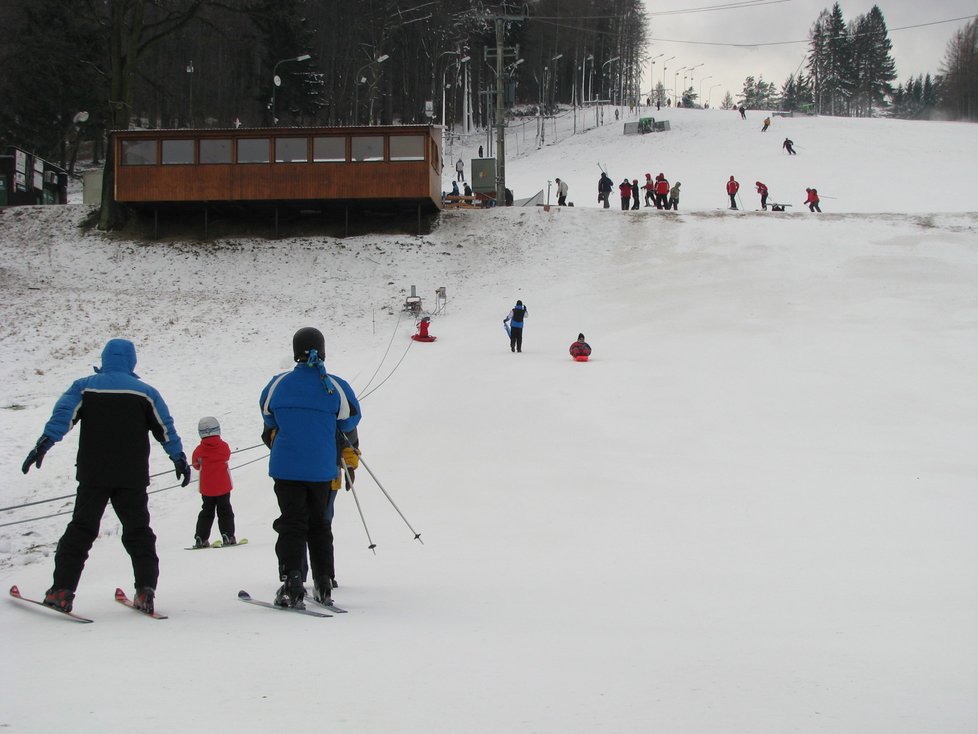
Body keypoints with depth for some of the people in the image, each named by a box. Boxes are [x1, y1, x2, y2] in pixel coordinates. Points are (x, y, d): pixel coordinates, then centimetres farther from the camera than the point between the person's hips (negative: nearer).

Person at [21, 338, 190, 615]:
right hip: (133, 477, 0)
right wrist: (179, 458, 12)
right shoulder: (145, 392, 6)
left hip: (93, 475, 0)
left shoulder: (85, 387, 4)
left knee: (81, 529, 5)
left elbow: (63, 415, -10)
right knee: (138, 532, 9)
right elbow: (165, 428, 5)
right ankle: (145, 591, -3)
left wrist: (45, 442, -17)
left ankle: (62, 590, -4)